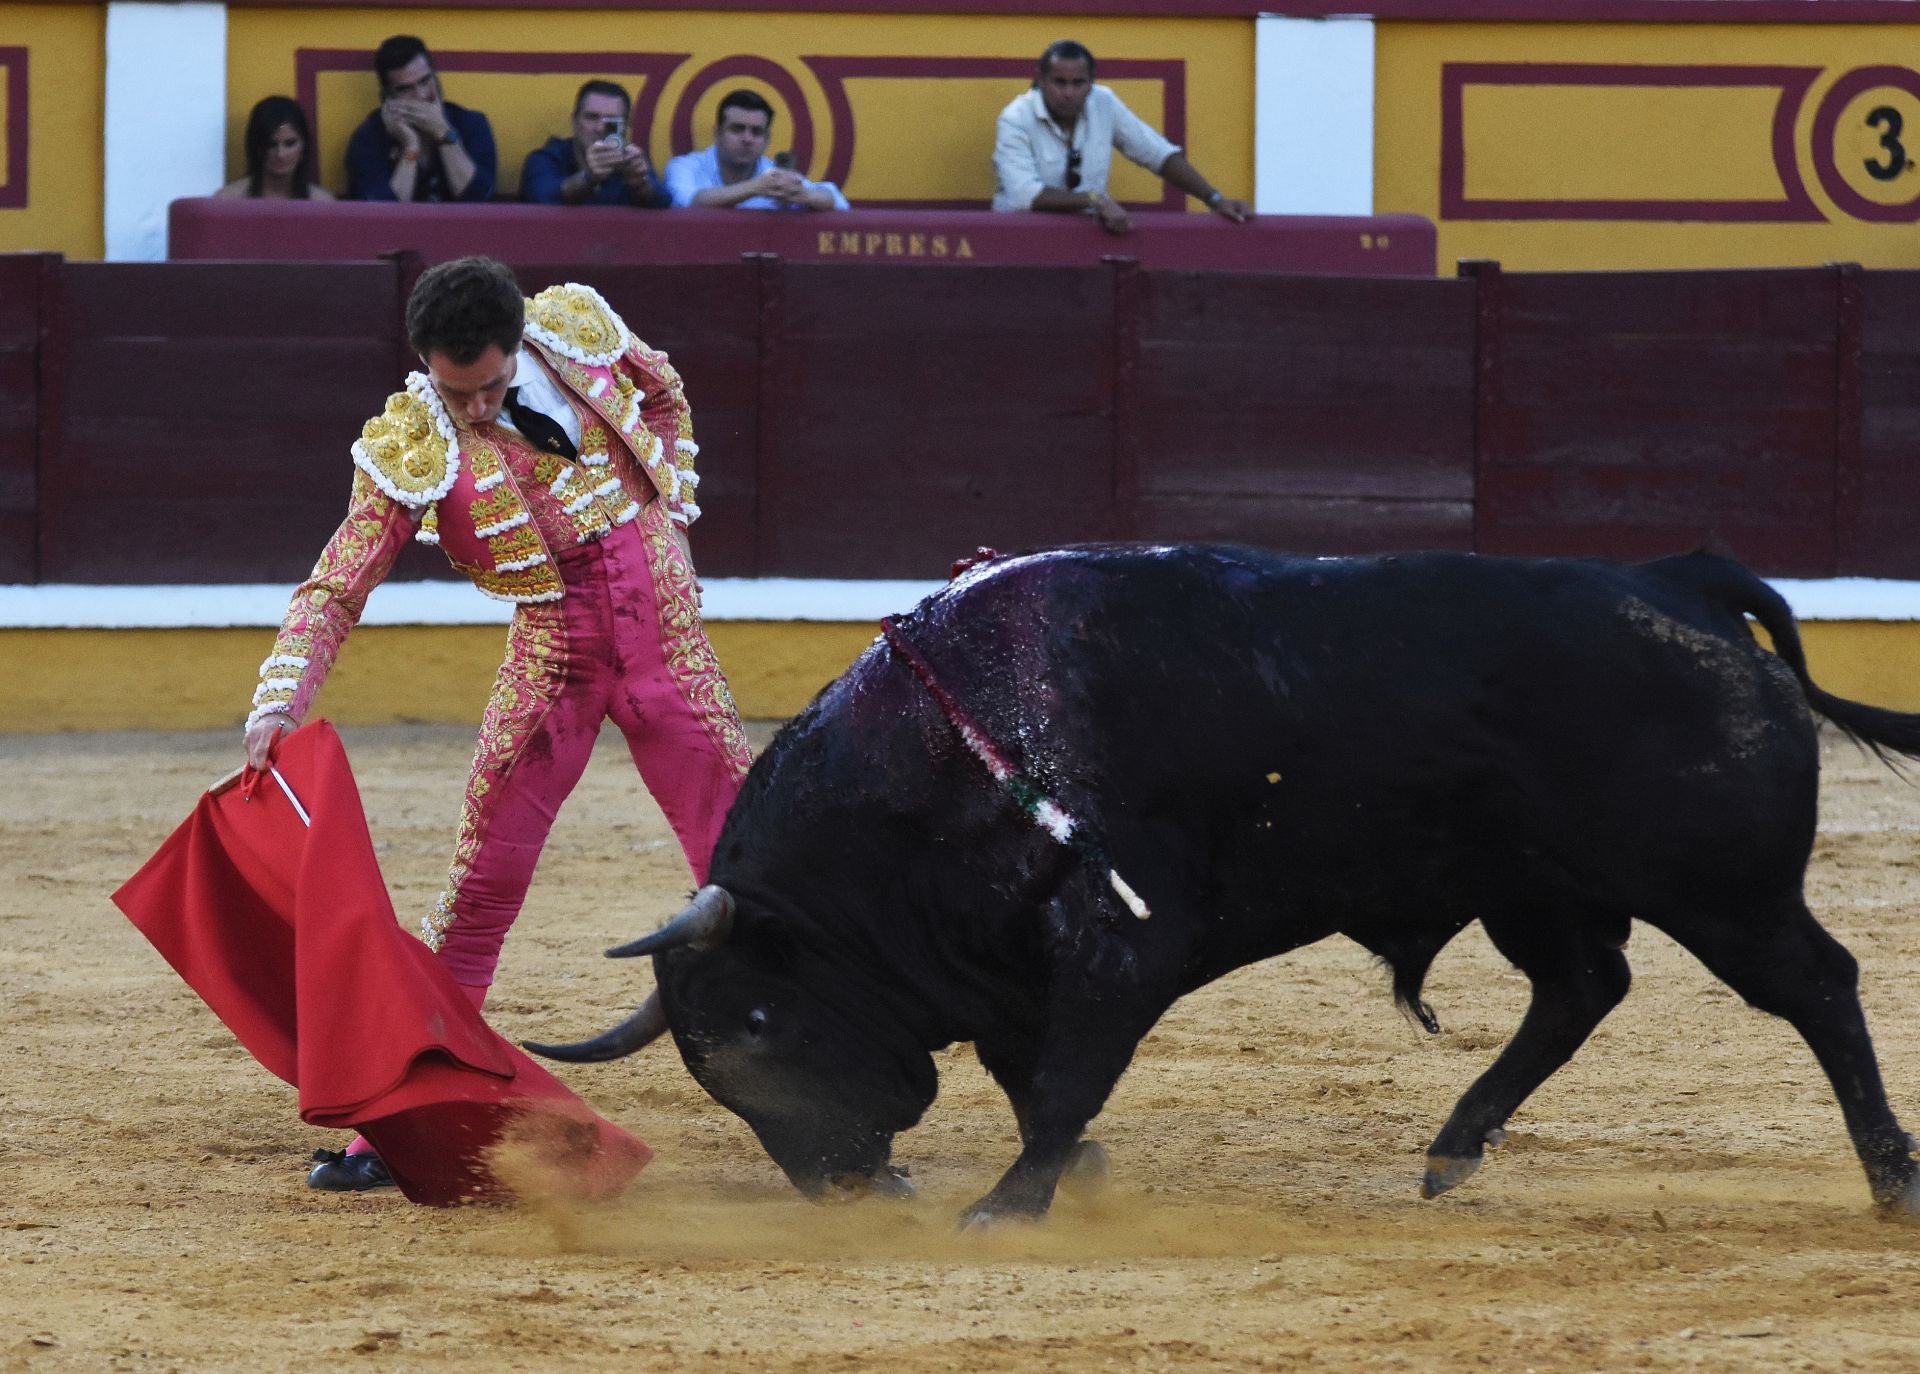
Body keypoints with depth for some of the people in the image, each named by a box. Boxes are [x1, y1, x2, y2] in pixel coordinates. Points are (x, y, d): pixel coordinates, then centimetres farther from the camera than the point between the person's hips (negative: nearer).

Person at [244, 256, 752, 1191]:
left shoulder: (580, 327, -7)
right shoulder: (408, 449, -14)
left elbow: (664, 395, 15)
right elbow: (334, 589, -16)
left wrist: (671, 509, 9)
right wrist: (279, 701, -30)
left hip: (666, 631, 2)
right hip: (552, 658, -2)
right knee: (480, 886, -4)